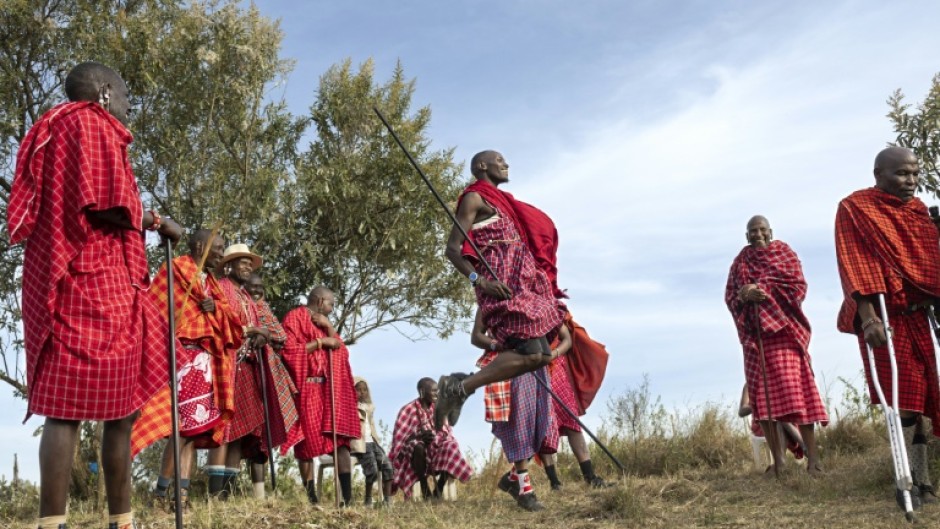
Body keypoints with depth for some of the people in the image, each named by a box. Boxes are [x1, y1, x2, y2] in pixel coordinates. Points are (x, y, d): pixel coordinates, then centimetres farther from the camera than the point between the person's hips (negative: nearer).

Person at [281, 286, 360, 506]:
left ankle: (348, 496, -12)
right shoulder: (295, 317, 2)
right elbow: (289, 350, -12)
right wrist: (321, 342, -10)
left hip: (330, 389, 6)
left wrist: (330, 330, 2)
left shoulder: (325, 324, 24)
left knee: (340, 439, -6)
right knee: (308, 442, -5)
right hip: (307, 388, -6)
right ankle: (311, 497, -2)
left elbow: (343, 354, 14)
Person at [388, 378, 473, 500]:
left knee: (452, 447, -25)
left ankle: (438, 490, -14)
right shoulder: (408, 410, -11)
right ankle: (424, 486, -19)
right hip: (416, 453, -4)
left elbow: (447, 433, 6)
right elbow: (399, 439, -13)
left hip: (436, 450, 4)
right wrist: (419, 436, -30)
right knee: (418, 447, -37)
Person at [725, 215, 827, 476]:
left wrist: (763, 289, -13)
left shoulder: (783, 252, 10)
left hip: (783, 327, -3)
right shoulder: (740, 262, 17)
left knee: (794, 388, -12)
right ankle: (778, 459, 1)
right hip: (754, 333, 3)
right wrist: (745, 296, -13)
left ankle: (813, 457, -13)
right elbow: (730, 297, 9)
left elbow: (798, 286, -3)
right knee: (762, 393, -2)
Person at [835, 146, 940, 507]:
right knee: (904, 398, -8)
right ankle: (911, 482, -2)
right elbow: (854, 264, -15)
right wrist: (868, 316, -25)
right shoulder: (855, 208, -5)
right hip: (886, 315, -6)